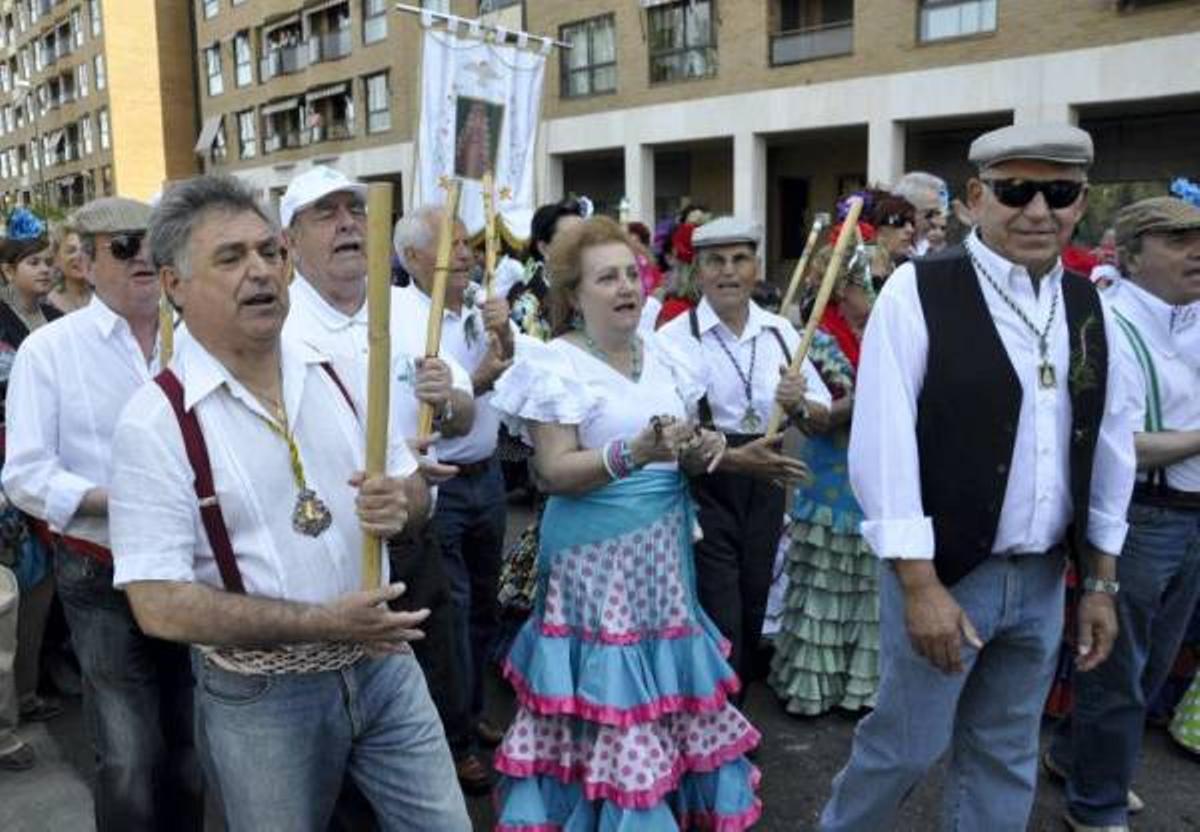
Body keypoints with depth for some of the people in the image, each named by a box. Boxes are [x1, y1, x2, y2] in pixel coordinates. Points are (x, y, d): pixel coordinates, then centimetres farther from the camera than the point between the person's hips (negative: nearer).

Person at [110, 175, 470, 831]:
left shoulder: (335, 373, 1)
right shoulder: (154, 422, -15)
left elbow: (414, 489, 10)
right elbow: (159, 606, -18)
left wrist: (401, 501, -14)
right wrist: (322, 622, -23)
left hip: (383, 664, 4)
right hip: (260, 700, -4)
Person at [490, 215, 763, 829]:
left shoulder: (657, 355, 10)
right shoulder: (556, 363, -11)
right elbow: (554, 472, -18)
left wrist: (700, 451, -6)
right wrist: (634, 453, -30)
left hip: (663, 548, 7)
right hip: (597, 554, -6)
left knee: (662, 682, 15)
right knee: (607, 689, 0)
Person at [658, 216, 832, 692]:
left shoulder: (779, 331, 5)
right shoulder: (676, 338, -10)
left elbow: (823, 415, 9)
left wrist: (799, 404, -13)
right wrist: (735, 456, -33)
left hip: (765, 484, 5)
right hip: (704, 487, -5)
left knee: (753, 612, 18)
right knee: (720, 620, -1)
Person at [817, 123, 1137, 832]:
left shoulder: (1088, 306, 5)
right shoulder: (920, 291, -13)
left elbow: (1111, 447, 10)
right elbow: (884, 441, -17)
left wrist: (1102, 582, 10)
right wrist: (919, 584, -18)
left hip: (1043, 578, 5)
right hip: (943, 569, -5)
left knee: (1007, 756, 16)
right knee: (910, 742, 7)